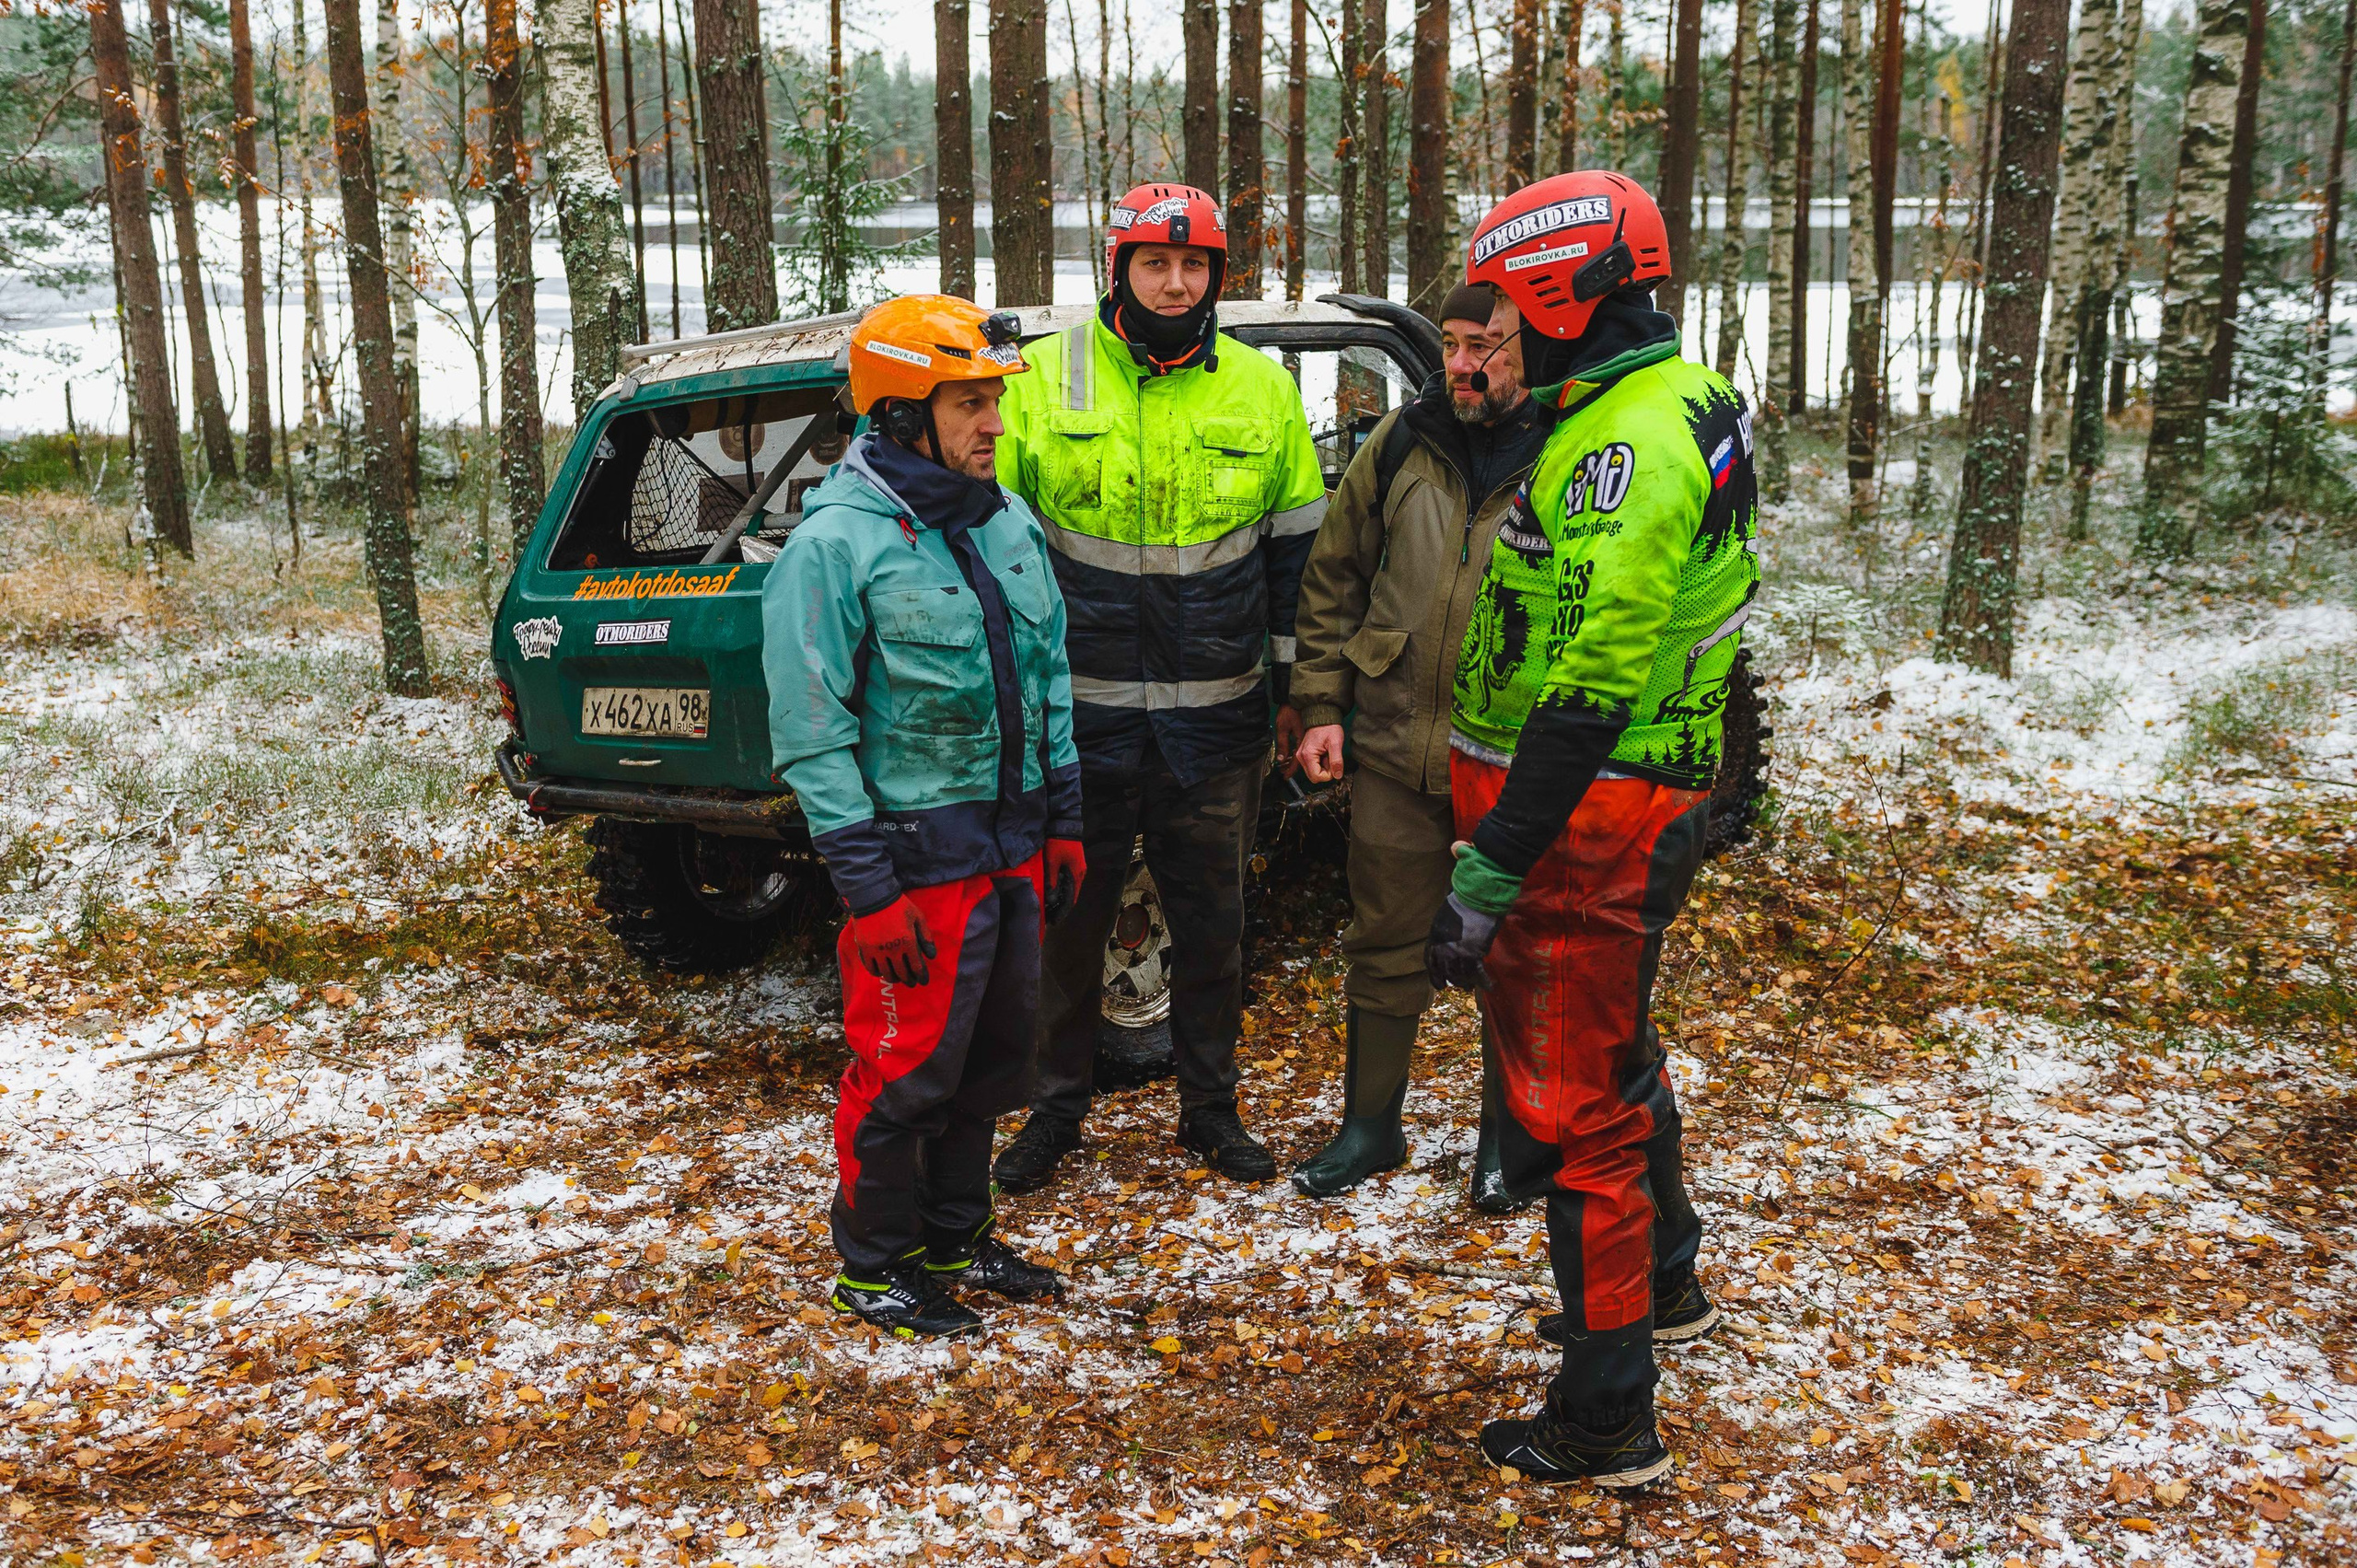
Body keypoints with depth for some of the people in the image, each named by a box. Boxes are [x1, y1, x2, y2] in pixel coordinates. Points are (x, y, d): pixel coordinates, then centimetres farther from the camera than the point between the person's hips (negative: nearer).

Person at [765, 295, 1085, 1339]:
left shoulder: (1010, 525, 7)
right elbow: (812, 734, -15)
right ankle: (874, 1268, 24)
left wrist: (1062, 821, 14)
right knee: (904, 1068, 4)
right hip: (918, 856, -7)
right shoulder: (837, 543, -15)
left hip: (1014, 847, 7)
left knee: (991, 1054, 17)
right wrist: (868, 888, -18)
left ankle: (954, 1237, 36)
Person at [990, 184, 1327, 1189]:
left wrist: (1294, 689, 10)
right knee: (1068, 920, 10)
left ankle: (1210, 1106, 29)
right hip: (1078, 714, -1)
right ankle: (1057, 1106, 27)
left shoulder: (1263, 391, 5)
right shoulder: (1043, 378, -1)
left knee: (1212, 924, 12)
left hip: (1216, 719, 1)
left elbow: (1297, 549, 11)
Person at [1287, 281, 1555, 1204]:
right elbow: (1333, 578, 11)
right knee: (1386, 945, 12)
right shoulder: (1400, 444, 4)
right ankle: (1371, 1126, 29)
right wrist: (1322, 705, 4)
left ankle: (1505, 1137, 29)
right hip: (1396, 748, 3)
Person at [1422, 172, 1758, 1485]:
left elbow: (1589, 693, -27)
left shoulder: (1635, 444, -22)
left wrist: (1487, 878, -26)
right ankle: (1666, 1287, 47)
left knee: (1572, 1106, -2)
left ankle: (1607, 1422, 11)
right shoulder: (1670, 408, 13)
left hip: (1590, 820, -11)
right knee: (1616, 1056, 26)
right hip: (1641, 800, 11)